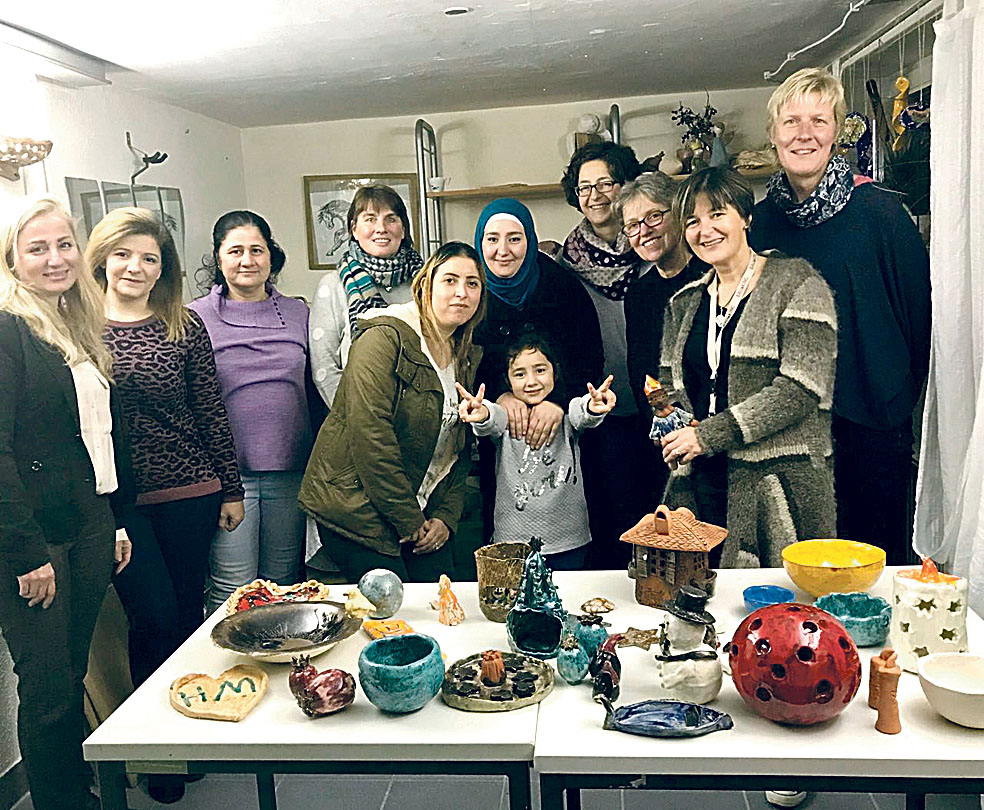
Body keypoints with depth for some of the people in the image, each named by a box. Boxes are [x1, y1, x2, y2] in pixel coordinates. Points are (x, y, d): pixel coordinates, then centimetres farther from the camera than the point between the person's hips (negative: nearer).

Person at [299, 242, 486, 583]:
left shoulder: (467, 357, 11)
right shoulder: (384, 338, -14)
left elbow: (460, 451, 12)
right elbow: (369, 434, -21)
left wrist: (446, 516, -1)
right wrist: (408, 522, -17)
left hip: (423, 514, 7)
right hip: (357, 512, -6)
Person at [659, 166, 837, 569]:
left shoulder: (795, 284, -2)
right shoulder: (684, 302, 15)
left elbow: (800, 389, -12)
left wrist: (709, 435, -14)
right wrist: (671, 427, -2)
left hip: (778, 481, -4)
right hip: (701, 482, 5)